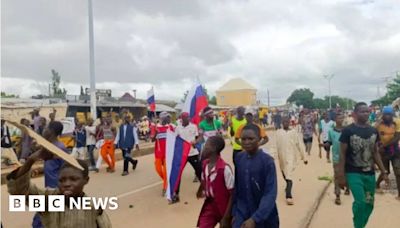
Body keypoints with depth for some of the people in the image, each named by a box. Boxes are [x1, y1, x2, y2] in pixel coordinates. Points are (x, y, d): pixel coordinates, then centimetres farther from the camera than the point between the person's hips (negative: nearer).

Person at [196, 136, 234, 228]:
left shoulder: (225, 168, -26)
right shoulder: (205, 164, -4)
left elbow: (232, 194, -21)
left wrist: (226, 217, -18)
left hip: (223, 208, -6)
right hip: (209, 205, 6)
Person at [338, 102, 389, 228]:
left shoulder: (373, 131, 4)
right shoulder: (348, 131, -11)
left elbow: (375, 152, 12)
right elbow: (342, 154, -9)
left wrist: (384, 171, 8)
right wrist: (341, 176, -12)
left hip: (370, 173, 5)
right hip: (353, 173, -5)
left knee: (369, 204, 12)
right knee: (360, 202, -16)